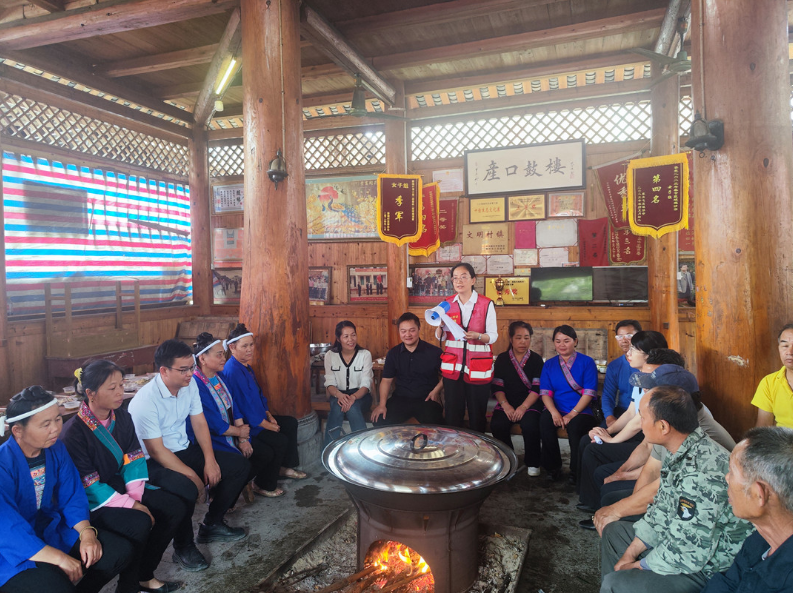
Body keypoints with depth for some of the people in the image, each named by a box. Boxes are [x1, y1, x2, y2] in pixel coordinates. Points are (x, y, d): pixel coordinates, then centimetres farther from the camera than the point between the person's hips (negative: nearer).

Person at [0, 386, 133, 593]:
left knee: (121, 551, -7)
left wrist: (87, 533, -16)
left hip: (51, 529, 6)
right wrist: (59, 559, -29)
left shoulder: (56, 448, -3)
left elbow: (72, 497, 1)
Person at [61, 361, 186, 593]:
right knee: (140, 523, -30)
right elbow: (87, 485, -20)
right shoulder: (74, 432, -21)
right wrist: (131, 505, -22)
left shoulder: (122, 417, -1)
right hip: (90, 501, -7)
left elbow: (133, 459, 1)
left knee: (175, 507, -8)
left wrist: (135, 497, -13)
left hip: (121, 486, 7)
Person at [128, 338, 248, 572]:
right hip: (155, 463, -7)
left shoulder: (189, 384, -5)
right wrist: (192, 475, -23)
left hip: (185, 450, 8)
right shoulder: (145, 401, -25)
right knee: (186, 490, -36)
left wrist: (210, 460, -9)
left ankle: (212, 524, 15)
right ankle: (183, 547, -6)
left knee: (239, 465, -1)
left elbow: (199, 423, 1)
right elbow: (156, 451, -22)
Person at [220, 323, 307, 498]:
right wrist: (267, 425, -17)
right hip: (244, 425, -11)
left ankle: (285, 466, 22)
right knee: (280, 441, -18)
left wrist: (269, 415, 4)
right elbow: (245, 404, -25)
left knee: (291, 423, 9)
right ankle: (264, 485, 1)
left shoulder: (245, 366, 9)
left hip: (259, 417, 11)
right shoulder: (232, 371, -24)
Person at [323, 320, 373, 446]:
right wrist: (339, 395, -27)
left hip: (360, 395, -1)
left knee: (353, 408, -35)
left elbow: (366, 384, -9)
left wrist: (353, 397, -30)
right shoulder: (330, 356, 1)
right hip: (338, 395, 1)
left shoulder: (365, 354, -3)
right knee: (337, 408, -34)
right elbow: (330, 383, -4)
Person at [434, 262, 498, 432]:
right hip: (453, 365, 3)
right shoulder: (447, 303, 7)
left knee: (477, 413, 3)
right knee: (452, 412, 4)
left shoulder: (486, 304, -3)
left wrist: (477, 336, -23)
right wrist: (440, 325, -12)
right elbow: (440, 337, 9)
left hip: (478, 366, -2)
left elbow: (493, 335, -4)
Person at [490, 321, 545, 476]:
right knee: (497, 424, -27)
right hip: (506, 403, 2)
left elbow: (537, 388, -4)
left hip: (530, 404, -1)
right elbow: (497, 386, 3)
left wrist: (523, 407, -17)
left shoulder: (536, 359, 4)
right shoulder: (502, 359, 9)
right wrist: (506, 405, -12)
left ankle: (533, 463, -6)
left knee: (530, 426, -32)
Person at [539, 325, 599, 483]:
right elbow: (545, 392, 2)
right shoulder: (549, 364, 13)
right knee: (545, 420, -31)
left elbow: (589, 393, -6)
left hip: (581, 411, -2)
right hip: (556, 409, 2)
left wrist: (572, 414, -17)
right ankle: (553, 468, -11)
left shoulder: (587, 362, 3)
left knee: (575, 426, -35)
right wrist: (554, 413, -17)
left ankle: (576, 472, -11)